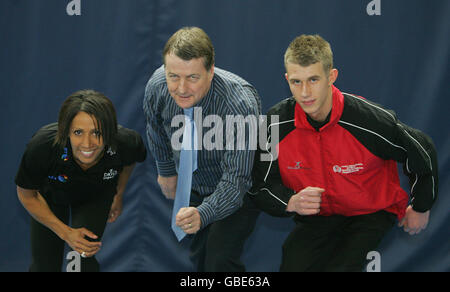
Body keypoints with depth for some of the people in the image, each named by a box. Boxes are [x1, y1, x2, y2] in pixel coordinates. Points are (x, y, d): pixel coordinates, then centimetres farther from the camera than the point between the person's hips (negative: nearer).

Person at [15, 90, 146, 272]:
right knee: (45, 266, 2)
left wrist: (119, 195, 7)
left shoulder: (125, 143, -37)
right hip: (50, 195, 0)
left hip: (97, 197, 1)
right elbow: (27, 195, -18)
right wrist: (66, 232, -19)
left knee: (83, 260, -15)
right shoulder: (43, 146, -41)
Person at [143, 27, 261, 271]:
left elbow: (236, 180, -40)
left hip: (239, 188, -5)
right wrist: (166, 171, 15)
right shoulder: (157, 86, -24)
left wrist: (203, 214, -56)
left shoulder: (241, 104, -40)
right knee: (199, 258, 17)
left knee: (220, 262, -19)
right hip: (193, 185, 5)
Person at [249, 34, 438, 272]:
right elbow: (260, 188, -3)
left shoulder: (371, 120, -23)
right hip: (315, 217, 3)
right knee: (292, 266, -21)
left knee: (339, 268, -27)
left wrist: (421, 208, 10)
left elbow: (422, 152, -4)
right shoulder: (276, 123, -14)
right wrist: (292, 202, -25)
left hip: (372, 214, -3)